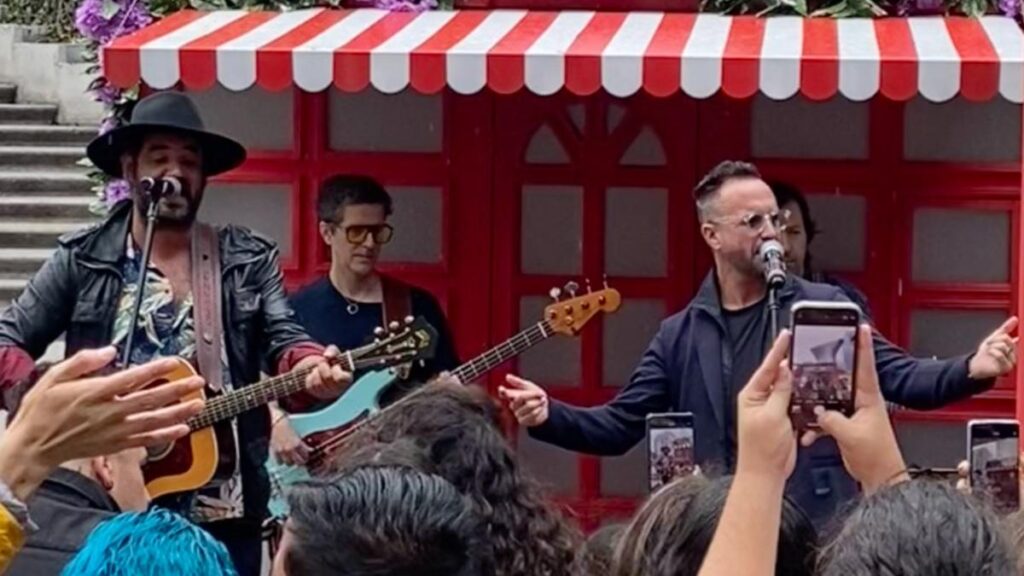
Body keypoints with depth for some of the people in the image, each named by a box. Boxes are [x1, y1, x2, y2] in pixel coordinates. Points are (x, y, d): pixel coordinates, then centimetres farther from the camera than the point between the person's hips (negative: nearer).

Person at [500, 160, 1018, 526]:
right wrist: (549, 415, -7)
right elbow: (620, 426, 10)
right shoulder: (680, 335, 8)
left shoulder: (826, 307, 3)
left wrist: (971, 369, -19)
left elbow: (898, 377, -1)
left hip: (817, 531, -2)